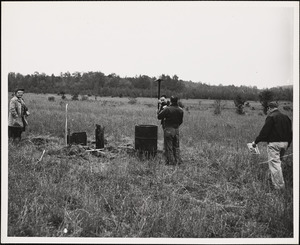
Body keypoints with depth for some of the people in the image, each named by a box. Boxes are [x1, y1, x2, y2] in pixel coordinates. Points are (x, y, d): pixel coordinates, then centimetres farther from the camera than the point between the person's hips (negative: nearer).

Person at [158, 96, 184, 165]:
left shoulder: (167, 109, -16)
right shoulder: (180, 110, 0)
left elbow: (159, 117, -10)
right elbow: (180, 121, 10)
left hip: (168, 129, -5)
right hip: (176, 129, 5)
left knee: (168, 147, 3)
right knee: (176, 146, 16)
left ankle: (170, 161, 6)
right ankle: (178, 161, 19)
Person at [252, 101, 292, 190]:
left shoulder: (271, 117, -10)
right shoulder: (285, 117, 13)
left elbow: (264, 132, -14)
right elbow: (290, 133, 17)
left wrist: (256, 141, -4)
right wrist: (287, 144, 25)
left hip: (274, 143, -8)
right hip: (285, 143, 8)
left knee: (274, 164, -4)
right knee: (278, 161, 20)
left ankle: (279, 186, -5)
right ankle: (279, 183, 29)